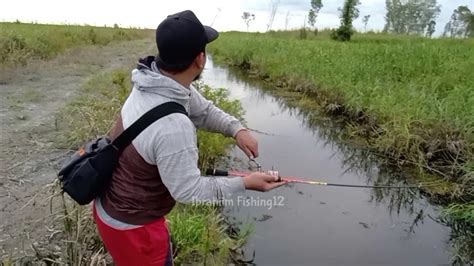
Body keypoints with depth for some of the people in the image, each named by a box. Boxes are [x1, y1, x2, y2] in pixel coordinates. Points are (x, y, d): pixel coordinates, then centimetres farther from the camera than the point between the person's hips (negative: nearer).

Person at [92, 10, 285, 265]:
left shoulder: (156, 80, -10)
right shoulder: (173, 127, -38)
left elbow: (203, 109, 4)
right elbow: (189, 191, -26)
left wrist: (237, 129, -12)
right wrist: (245, 183, -17)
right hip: (129, 224, -8)